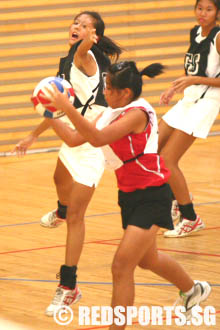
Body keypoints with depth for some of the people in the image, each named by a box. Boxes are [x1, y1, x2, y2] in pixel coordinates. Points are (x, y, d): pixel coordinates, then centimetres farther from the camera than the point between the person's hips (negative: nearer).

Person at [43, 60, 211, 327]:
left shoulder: (137, 114, -22)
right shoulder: (112, 113, 3)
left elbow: (97, 138, -35)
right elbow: (74, 139, 7)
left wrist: (67, 107, -35)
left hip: (151, 197, -10)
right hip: (130, 195, 10)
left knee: (122, 267, -15)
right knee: (147, 259, 28)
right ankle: (193, 290, 54)